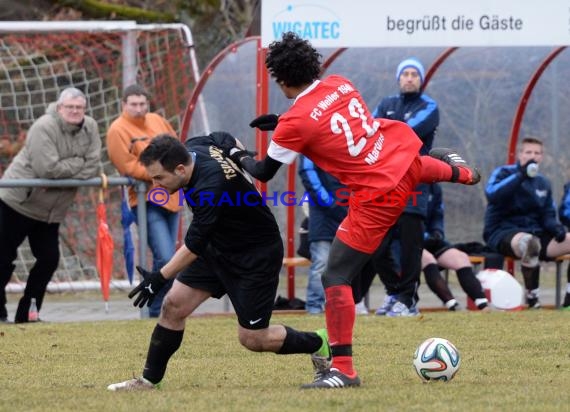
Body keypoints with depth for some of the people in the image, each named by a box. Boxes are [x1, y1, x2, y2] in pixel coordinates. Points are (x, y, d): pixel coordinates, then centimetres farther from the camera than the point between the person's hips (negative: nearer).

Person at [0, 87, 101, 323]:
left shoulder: (90, 128, -3)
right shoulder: (44, 128, -22)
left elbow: (92, 168, -10)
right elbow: (47, 169, -30)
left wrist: (64, 170, -22)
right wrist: (78, 164, -18)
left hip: (50, 211, 7)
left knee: (49, 259, 5)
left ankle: (26, 313, 14)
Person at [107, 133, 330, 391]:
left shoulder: (210, 188, -35)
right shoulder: (194, 147, -10)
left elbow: (194, 246, -31)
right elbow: (227, 140, 12)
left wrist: (160, 278, -29)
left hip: (257, 256, -9)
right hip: (218, 246, 9)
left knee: (252, 338, -3)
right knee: (173, 305, -3)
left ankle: (320, 344, 19)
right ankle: (150, 380, 6)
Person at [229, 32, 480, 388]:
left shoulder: (295, 122, -18)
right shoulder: (341, 85, 1)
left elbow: (264, 173, -5)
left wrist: (240, 157, 15)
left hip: (378, 196, -8)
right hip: (405, 158, 8)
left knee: (337, 278, -4)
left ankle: (343, 369, -8)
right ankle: (458, 170, 82)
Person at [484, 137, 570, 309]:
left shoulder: (543, 183, 16)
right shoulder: (504, 173, -2)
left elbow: (548, 215, 21)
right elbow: (491, 194, -22)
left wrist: (555, 227, -3)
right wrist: (521, 176, -26)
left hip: (534, 231, 7)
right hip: (502, 232, -7)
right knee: (529, 241, -42)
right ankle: (532, 297, -32)